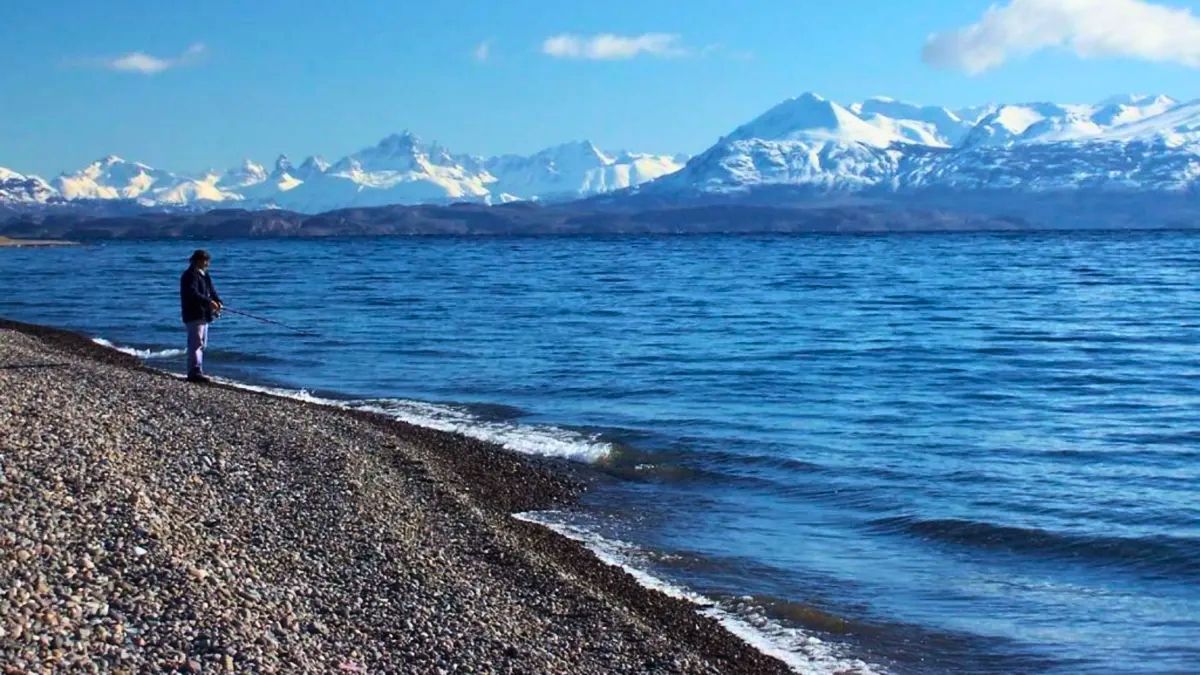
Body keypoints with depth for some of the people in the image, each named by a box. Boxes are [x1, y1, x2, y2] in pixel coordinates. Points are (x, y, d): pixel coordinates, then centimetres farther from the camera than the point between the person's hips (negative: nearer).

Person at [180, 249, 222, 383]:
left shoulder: (204, 275, 17)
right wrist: (209, 301, -32)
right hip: (194, 315, -11)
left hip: (204, 314, 11)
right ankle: (195, 372, -19)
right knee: (196, 343, -15)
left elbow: (212, 291, 16)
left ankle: (194, 372, 22)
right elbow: (192, 294, -26)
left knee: (202, 344, 15)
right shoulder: (190, 275, -13)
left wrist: (217, 302, -4)